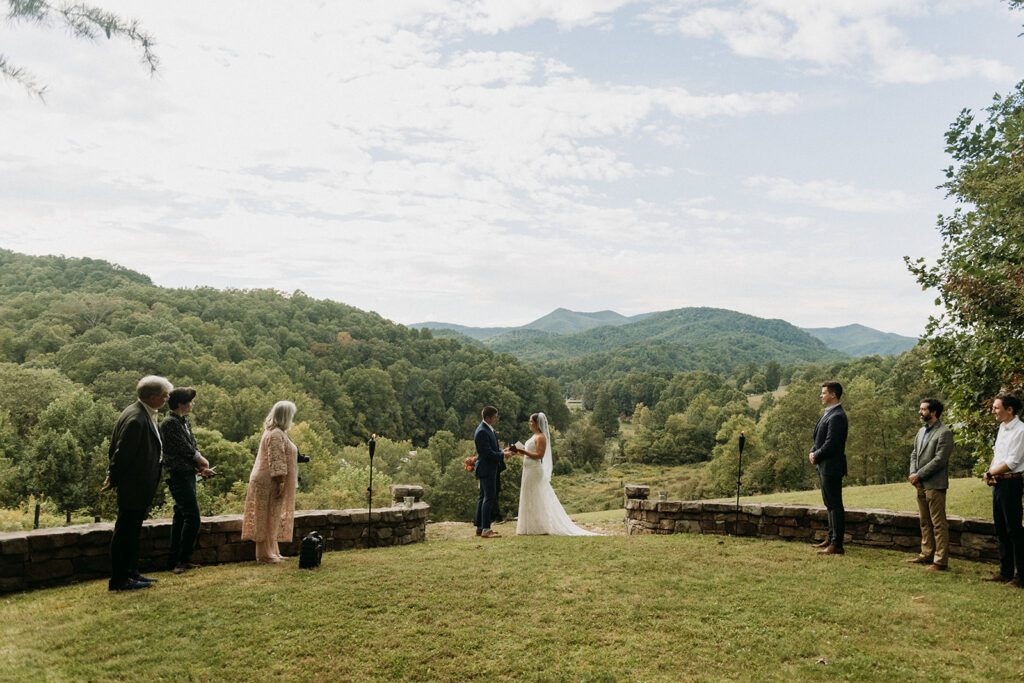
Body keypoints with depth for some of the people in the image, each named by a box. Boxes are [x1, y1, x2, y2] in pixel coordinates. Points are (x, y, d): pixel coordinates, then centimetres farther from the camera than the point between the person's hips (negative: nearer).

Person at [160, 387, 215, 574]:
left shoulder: (184, 421, 15)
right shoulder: (170, 423, -13)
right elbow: (185, 449, -16)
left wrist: (201, 468, 1)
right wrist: (202, 462, -1)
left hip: (187, 474, 10)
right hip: (178, 476, -10)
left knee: (181, 517, 12)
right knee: (192, 517, -10)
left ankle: (174, 561, 19)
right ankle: (182, 560, -2)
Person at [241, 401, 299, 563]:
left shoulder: (275, 432, 15)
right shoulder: (276, 434, -18)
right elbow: (276, 461, -23)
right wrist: (281, 481, -23)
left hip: (267, 483, 10)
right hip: (270, 483, -10)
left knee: (272, 518, 15)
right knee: (268, 518, -3)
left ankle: (271, 552, 23)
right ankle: (265, 554, 5)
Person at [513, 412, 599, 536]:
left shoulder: (541, 437, -13)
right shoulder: (534, 436, 17)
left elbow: (539, 455, -21)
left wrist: (523, 451, -21)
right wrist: (519, 451, 8)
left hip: (535, 470, -10)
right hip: (529, 470, 10)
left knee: (534, 500, -5)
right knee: (530, 500, 11)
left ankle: (538, 527, 1)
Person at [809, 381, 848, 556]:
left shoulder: (837, 416, -19)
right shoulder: (829, 414, 15)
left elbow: (831, 443, -23)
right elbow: (820, 439, 20)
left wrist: (816, 457, -11)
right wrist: (813, 452, 4)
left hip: (831, 467, -11)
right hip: (825, 467, 11)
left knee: (835, 505, -6)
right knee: (830, 504, 18)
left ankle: (837, 545, -2)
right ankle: (831, 539, 29)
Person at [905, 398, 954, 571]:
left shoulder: (944, 433, -11)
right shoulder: (921, 431, 16)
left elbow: (939, 460, -17)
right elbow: (914, 454, 17)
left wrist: (919, 475, -14)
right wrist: (913, 474, 1)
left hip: (935, 485, -9)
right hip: (921, 485, 9)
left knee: (939, 524, -3)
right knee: (925, 523, 15)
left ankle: (941, 560, 2)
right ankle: (927, 555, 24)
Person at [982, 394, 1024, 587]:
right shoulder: (1003, 427, 13)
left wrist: (990, 472, -6)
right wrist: (991, 473, 4)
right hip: (998, 483, 9)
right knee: (1000, 528, 14)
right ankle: (1005, 572, 22)